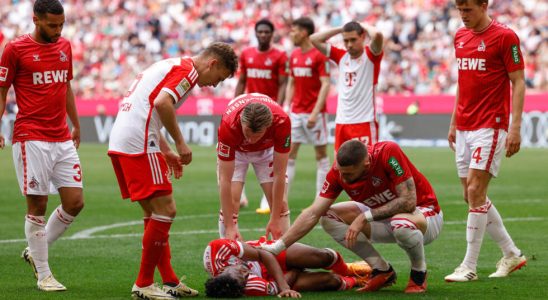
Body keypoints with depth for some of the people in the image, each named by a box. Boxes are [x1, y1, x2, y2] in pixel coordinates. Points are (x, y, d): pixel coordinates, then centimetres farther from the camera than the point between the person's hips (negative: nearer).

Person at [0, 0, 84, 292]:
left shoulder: (64, 46, 12)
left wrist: (75, 124, 26)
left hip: (62, 138, 6)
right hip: (31, 139, -6)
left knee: (75, 202, 1)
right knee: (37, 205, -4)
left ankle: (35, 251, 21)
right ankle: (43, 274, 6)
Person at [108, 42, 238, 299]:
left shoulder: (171, 65, 24)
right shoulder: (187, 70, -6)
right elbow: (162, 103, -22)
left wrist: (167, 151, 24)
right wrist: (180, 143, -13)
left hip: (119, 142, 10)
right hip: (139, 145, -10)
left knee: (154, 212, 16)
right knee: (164, 210, -5)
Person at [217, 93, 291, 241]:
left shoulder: (282, 122, -39)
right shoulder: (229, 125, -42)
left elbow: (279, 174, -29)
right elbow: (225, 180, -35)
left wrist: (275, 221, -27)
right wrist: (229, 227, -35)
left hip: (267, 150, 1)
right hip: (235, 150, -1)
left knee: (280, 203, -8)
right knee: (230, 203, -17)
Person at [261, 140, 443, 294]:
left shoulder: (388, 152, -30)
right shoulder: (338, 172, -15)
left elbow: (408, 201, -31)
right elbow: (313, 214, -15)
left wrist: (365, 217, -31)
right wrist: (277, 247, -22)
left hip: (425, 213, -6)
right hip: (384, 216, 6)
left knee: (401, 224, -41)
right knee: (329, 217, -12)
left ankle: (419, 274, -8)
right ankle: (383, 271, -2)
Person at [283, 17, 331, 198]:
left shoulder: (319, 55, -10)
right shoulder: (294, 55, 11)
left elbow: (325, 85, -14)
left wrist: (315, 113, -19)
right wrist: (287, 106, 6)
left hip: (315, 113, -6)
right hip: (296, 113, 6)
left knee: (321, 155, 2)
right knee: (288, 154, 0)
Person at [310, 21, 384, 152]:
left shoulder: (370, 55, -3)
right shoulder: (341, 56, 11)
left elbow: (377, 35, -23)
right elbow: (314, 39, 12)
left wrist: (365, 26, -3)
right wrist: (341, 29, 8)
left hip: (365, 122, -6)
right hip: (341, 122, 6)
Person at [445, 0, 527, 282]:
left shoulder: (504, 37, -9)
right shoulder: (460, 37, 12)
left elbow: (518, 83, -9)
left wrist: (515, 127, -16)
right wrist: (453, 122, 19)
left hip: (490, 126, -8)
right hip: (464, 128, 8)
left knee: (475, 191, -11)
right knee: (472, 196, 8)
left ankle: (469, 267, -6)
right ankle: (511, 253, 22)